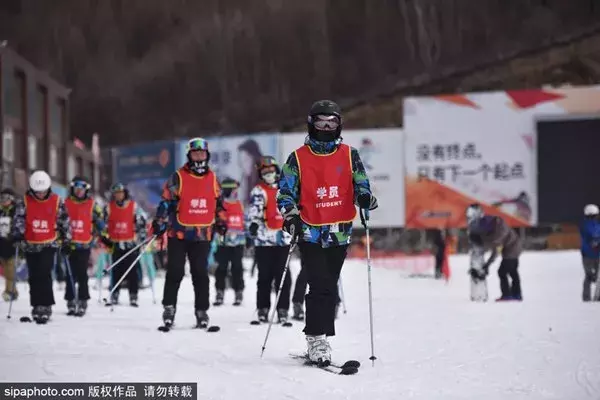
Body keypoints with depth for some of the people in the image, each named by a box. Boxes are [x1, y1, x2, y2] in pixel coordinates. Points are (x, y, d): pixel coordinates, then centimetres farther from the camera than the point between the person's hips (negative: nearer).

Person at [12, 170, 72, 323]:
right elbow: (18, 219, -3)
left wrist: (66, 241, 6)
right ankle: (37, 305, 19)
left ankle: (45, 306, -16)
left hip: (49, 244, -2)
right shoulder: (25, 202, 0)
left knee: (44, 275, -16)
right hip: (30, 245, 2)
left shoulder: (57, 202, -1)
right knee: (34, 277, 8)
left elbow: (65, 222, 6)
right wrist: (18, 233, -20)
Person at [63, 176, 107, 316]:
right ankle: (71, 302, 10)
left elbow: (99, 222, 9)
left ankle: (82, 303, 1)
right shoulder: (66, 203, 7)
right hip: (69, 243, 1)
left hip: (85, 245, -1)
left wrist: (104, 236, 4)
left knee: (82, 274, -4)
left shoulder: (92, 205, 5)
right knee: (71, 274, 3)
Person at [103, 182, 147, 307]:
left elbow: (140, 223, 4)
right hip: (116, 244, 1)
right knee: (116, 271, 4)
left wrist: (141, 238, 1)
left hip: (131, 244, -1)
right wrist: (106, 239, 7)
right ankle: (114, 296, 10)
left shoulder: (133, 206, 1)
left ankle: (133, 297, 1)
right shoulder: (109, 207, 5)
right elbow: (104, 224, 11)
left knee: (132, 272, -2)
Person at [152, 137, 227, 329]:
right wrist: (160, 223, -9)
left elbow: (218, 204, 23)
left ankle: (202, 311, 9)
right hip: (179, 233, -3)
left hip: (203, 235, 3)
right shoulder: (178, 178, -2)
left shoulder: (212, 178, 11)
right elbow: (166, 202, -2)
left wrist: (220, 222, 20)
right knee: (175, 272, -2)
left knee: (201, 274, 3)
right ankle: (169, 307, 7)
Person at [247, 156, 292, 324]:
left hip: (284, 239, 4)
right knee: (265, 277, -1)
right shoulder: (258, 191, -1)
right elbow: (254, 211, -16)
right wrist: (253, 224, -33)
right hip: (264, 240, -4)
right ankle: (263, 310, 6)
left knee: (284, 277, 1)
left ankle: (283, 311, 5)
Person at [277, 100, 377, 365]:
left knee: (328, 288, 7)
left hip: (339, 233, 3)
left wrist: (364, 197, -14)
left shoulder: (349, 155, 9)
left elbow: (360, 185, 9)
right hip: (311, 233, -3)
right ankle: (317, 340, -7)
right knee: (321, 287, -13)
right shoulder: (298, 158, 4)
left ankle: (317, 338, 16)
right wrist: (290, 215, -13)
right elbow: (285, 192, 5)